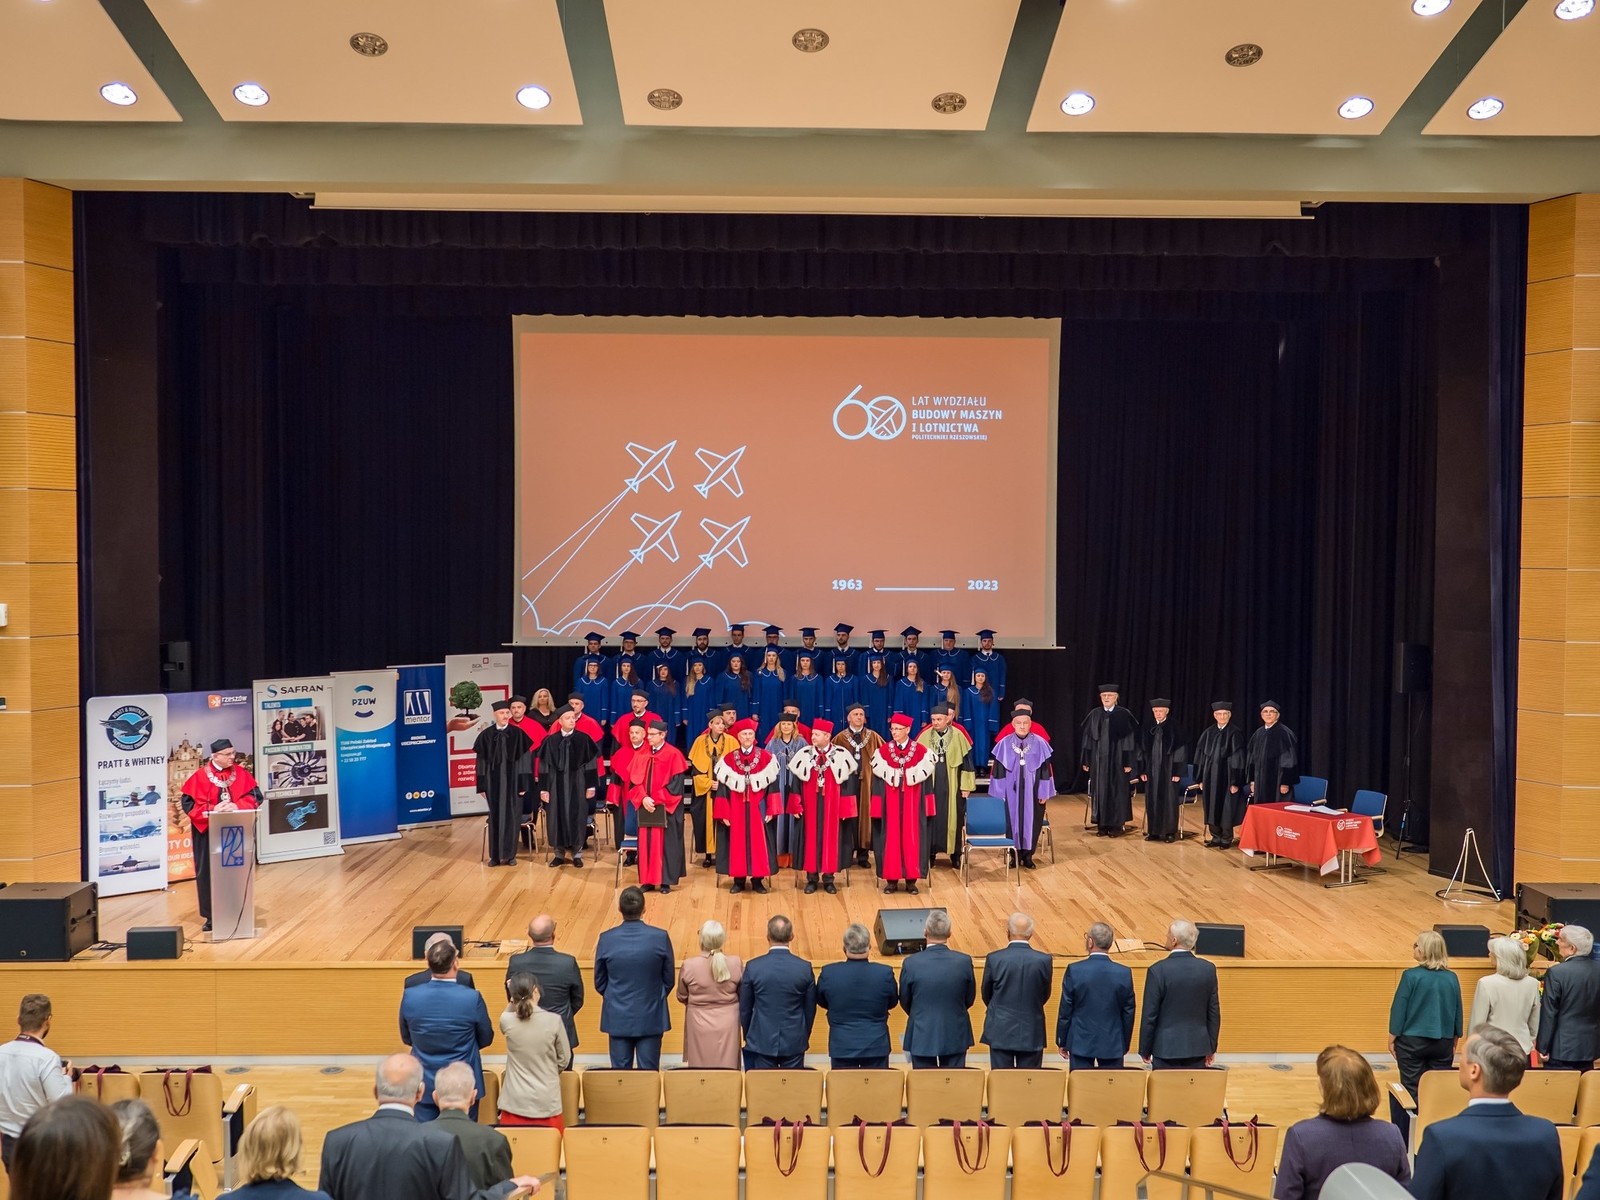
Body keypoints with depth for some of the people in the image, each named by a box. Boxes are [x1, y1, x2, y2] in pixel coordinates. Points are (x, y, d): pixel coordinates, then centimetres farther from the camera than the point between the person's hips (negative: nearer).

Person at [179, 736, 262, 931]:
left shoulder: (241, 774, 2)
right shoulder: (200, 776, -6)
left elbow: (255, 796, -1)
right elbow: (189, 803, -8)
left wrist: (237, 806, -18)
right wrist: (212, 810, -21)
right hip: (208, 832, -2)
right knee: (209, 873, 3)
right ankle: (211, 916, 12)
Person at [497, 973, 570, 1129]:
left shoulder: (506, 1021, -9)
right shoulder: (554, 1020, -11)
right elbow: (564, 1059, 2)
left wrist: (512, 1002, 7)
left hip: (515, 1104, 1)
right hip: (547, 1103, -1)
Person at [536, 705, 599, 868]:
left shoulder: (584, 739, -2)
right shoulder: (550, 741, 0)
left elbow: (591, 763, -2)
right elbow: (544, 766, 1)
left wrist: (591, 786, -6)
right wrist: (543, 788, -3)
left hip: (577, 785, -1)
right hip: (556, 785, 1)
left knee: (576, 817, 3)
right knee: (557, 817, 4)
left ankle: (576, 853, 14)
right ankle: (559, 853, 16)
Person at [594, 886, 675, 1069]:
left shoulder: (606, 939, -11)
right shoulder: (661, 937, -13)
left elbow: (599, 983, 1)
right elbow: (669, 980, -2)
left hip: (618, 1017, 1)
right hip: (651, 1017, -1)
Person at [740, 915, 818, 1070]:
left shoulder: (752, 967, -11)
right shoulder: (805, 968, -9)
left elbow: (745, 1009, -1)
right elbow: (810, 1009, 1)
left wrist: (749, 1037, 14)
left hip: (762, 1041, -1)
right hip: (795, 1042, 1)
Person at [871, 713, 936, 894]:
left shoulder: (921, 751, 0)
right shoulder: (882, 751, 1)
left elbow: (923, 775, 1)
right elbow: (879, 776, 1)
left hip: (912, 801, 0)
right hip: (891, 801, 0)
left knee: (911, 836, 2)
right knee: (891, 836, 1)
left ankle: (911, 879, 10)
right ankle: (891, 878, 9)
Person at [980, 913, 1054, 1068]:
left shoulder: (994, 959, -11)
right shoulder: (1044, 960, -8)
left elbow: (986, 995, 3)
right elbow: (1045, 996, 6)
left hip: (1000, 1033, -1)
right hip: (1032, 1034, 1)